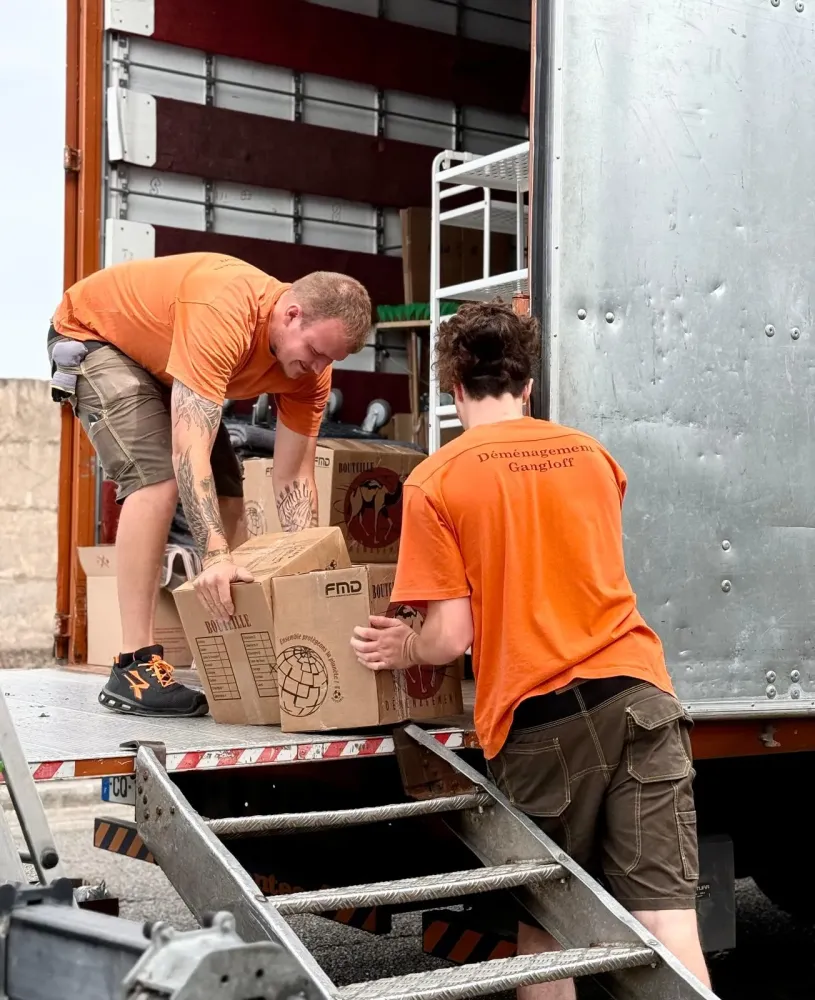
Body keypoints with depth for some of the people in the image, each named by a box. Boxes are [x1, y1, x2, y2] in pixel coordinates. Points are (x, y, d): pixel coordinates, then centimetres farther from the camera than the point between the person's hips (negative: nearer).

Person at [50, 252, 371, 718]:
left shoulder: (310, 363, -18)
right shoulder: (224, 313, -41)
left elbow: (294, 479, -14)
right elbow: (190, 449, -47)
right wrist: (215, 557, -54)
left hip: (163, 360, 8)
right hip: (92, 333, -8)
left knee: (227, 491, 0)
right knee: (159, 477, -26)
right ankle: (135, 667, -24)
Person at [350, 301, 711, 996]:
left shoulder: (434, 482, 0)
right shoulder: (591, 455, 14)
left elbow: (453, 637, -4)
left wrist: (401, 650, 16)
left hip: (537, 717, -3)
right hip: (638, 695, 3)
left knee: (542, 926, 14)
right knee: (668, 918, -3)